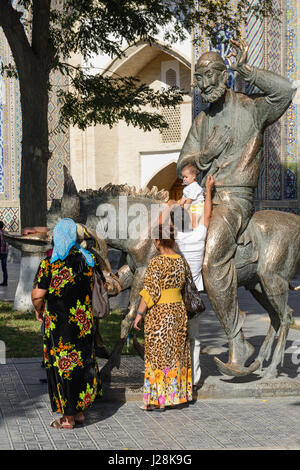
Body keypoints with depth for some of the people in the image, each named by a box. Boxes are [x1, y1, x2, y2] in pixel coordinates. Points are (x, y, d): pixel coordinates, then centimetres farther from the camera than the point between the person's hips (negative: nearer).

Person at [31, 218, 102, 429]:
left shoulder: (49, 262, -15)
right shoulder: (87, 259, 0)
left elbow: (37, 295, -15)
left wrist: (38, 310, 4)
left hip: (58, 323, -5)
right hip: (84, 322, 5)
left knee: (62, 366, 5)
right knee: (82, 362, 16)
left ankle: (68, 417, 11)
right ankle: (80, 411, 25)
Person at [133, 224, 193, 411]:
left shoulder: (156, 263, -16)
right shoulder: (182, 261, 5)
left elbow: (150, 291, -18)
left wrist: (140, 314, -11)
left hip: (159, 312, -7)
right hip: (178, 310, 7)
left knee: (158, 354, 0)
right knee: (176, 352, 14)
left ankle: (159, 399, 2)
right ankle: (176, 394, 21)